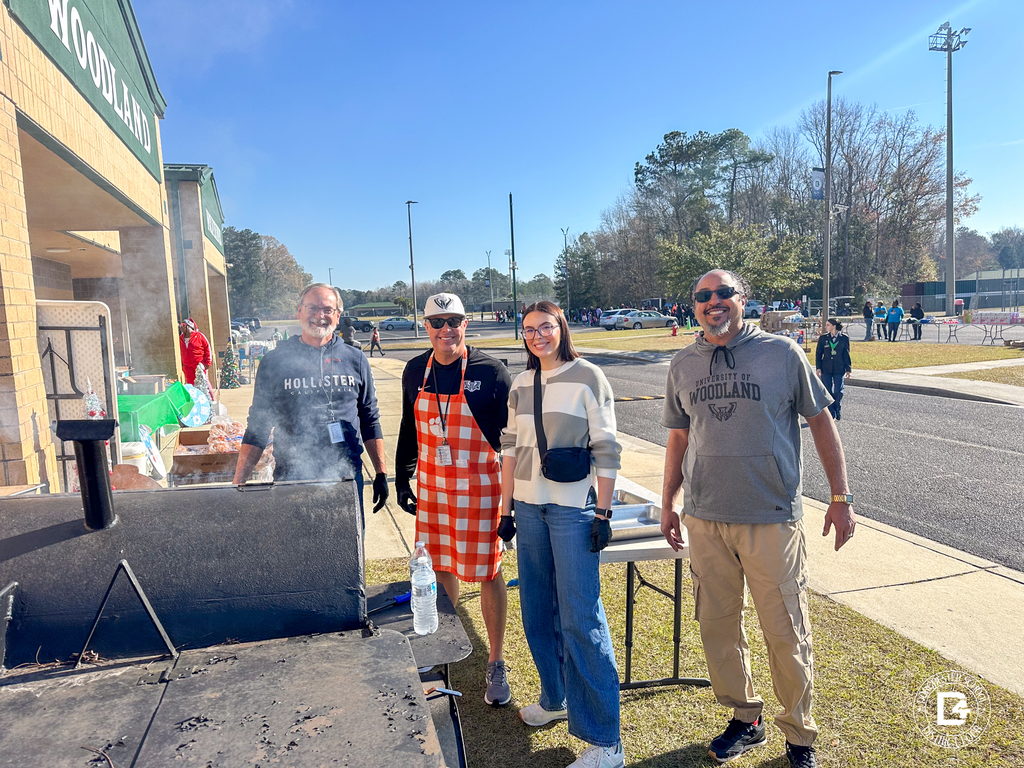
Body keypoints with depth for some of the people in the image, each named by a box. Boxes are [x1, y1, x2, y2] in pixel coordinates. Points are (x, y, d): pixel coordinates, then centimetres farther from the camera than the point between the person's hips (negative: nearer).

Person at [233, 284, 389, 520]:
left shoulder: (355, 359, 7)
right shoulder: (274, 361, 2)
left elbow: (370, 421, 11)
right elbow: (257, 428, 4)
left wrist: (381, 473, 8)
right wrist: (238, 483, -2)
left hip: (347, 478, 2)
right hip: (292, 479, -1)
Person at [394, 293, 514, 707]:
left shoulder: (490, 371, -11)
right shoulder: (416, 371, 3)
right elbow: (409, 428, 14)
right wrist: (402, 478, 15)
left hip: (480, 487, -4)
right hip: (432, 487, 4)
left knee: (488, 573, 6)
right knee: (441, 568, 16)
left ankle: (496, 663, 23)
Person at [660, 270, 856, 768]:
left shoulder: (781, 353, -2)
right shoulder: (683, 364, 7)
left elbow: (821, 422, 3)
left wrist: (841, 497, 1)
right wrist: (667, 503, 16)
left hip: (772, 517, -3)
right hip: (704, 519, 3)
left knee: (787, 634, 5)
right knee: (716, 626, 12)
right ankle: (746, 720, 34)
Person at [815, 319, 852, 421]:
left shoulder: (844, 338, 1)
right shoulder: (823, 338, 4)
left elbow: (846, 354, 5)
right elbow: (818, 354, 7)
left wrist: (848, 369, 3)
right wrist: (818, 368, -1)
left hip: (839, 370, -1)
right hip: (826, 370, 1)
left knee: (838, 392, -1)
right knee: (827, 392, 2)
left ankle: (838, 413, 17)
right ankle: (830, 414, 12)